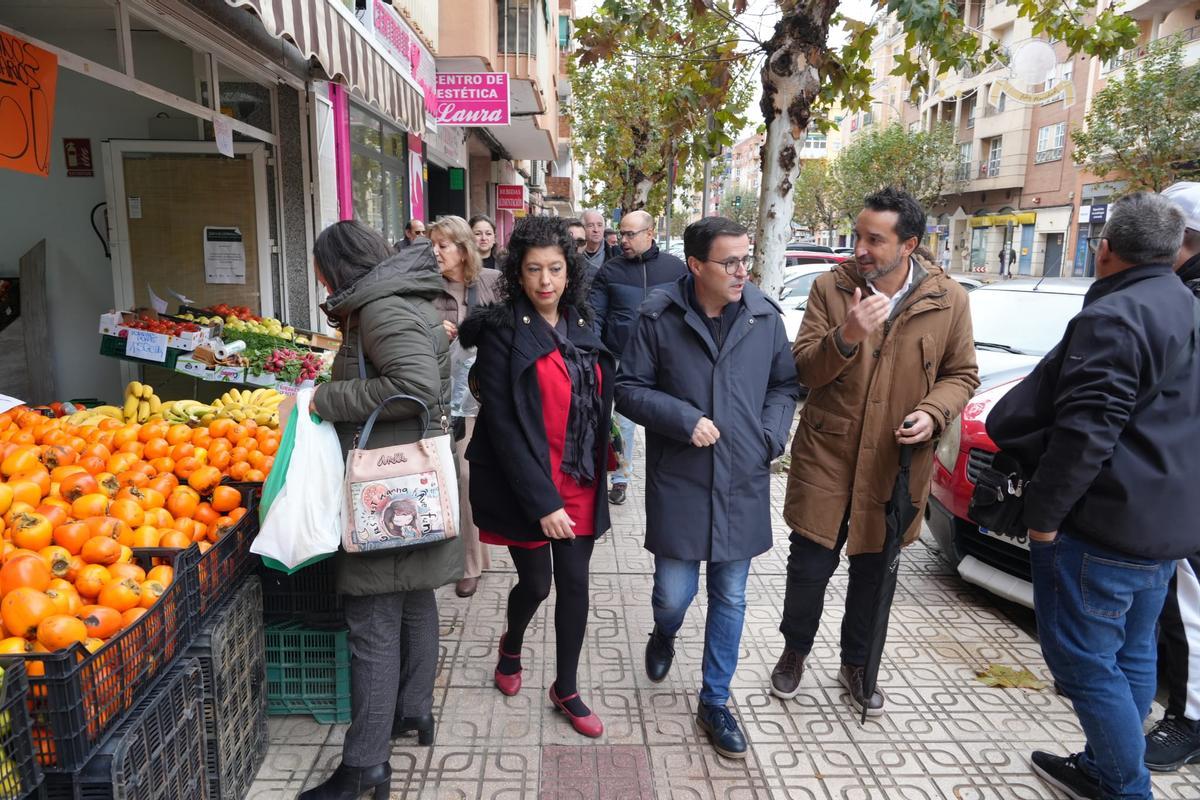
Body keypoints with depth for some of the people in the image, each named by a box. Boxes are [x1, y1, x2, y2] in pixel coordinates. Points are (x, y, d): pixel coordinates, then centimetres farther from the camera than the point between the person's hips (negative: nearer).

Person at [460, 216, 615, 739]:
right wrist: (541, 502, -19)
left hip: (579, 486, 5)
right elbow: (502, 423, -16)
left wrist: (594, 474, 9)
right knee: (536, 583, 9)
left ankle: (566, 690, 28)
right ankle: (512, 645, 44)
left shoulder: (580, 327, 7)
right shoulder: (501, 331, -11)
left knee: (574, 584, 8)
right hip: (526, 487, -4)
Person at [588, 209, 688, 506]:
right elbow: (595, 315, 1)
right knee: (624, 421, 8)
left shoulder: (675, 267, 2)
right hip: (622, 359, 0)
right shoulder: (610, 270, 3)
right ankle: (621, 478, 21)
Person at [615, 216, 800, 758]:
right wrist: (685, 420, -17)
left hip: (743, 486, 3)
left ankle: (715, 703, 30)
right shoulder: (658, 317, -8)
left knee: (730, 599, 11)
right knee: (674, 593, 4)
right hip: (678, 484, -2)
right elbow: (629, 389, -5)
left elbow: (785, 384, 10)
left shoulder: (764, 316, -1)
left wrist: (771, 435, -5)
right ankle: (663, 637, 43)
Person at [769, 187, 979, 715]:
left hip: (895, 463, 1)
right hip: (826, 456, -1)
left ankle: (855, 665, 39)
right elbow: (801, 369, -9)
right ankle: (795, 652, 35)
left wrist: (934, 412, -13)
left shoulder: (948, 300, -4)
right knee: (810, 567, 6)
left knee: (873, 572, 16)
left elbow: (961, 374, 7)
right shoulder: (831, 288, -6)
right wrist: (847, 335, -27)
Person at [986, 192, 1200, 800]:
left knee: (1084, 658, 1)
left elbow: (1086, 431, -25)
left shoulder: (1113, 317, -18)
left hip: (1104, 524, -10)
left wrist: (1044, 510, -16)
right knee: (1131, 655, 19)